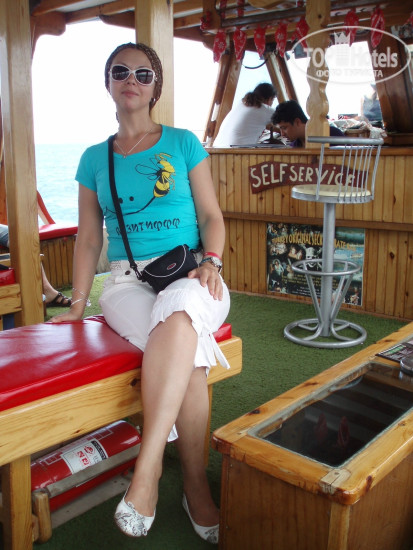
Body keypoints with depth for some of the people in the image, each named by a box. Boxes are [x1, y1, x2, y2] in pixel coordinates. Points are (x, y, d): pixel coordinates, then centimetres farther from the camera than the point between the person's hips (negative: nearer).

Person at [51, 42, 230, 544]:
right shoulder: (95, 159, 15)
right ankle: (195, 483, -21)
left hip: (190, 277, 0)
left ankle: (147, 469, -37)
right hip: (126, 281, 1)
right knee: (187, 350, -33)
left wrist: (211, 261, -11)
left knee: (178, 309, -39)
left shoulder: (183, 143, 11)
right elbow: (89, 237, 14)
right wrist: (77, 304, 5)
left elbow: (211, 215, 9)